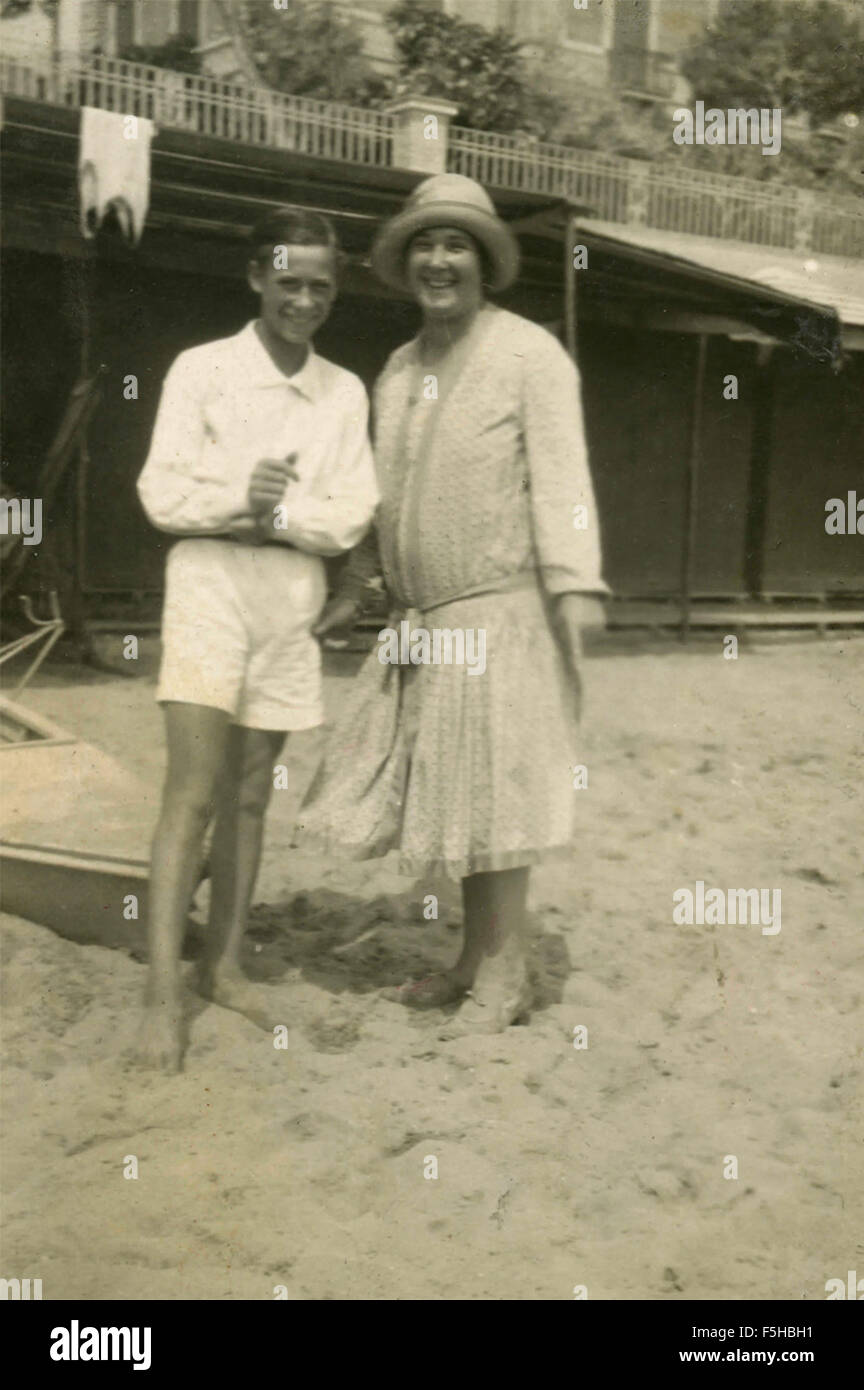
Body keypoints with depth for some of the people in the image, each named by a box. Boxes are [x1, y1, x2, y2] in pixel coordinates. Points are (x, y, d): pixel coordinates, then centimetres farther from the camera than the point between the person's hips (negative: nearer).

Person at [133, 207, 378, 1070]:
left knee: (251, 792, 10)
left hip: (293, 595, 4)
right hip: (209, 586, -3)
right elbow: (161, 493, -6)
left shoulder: (346, 393, 8)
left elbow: (351, 518, 0)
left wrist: (274, 510, -13)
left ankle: (224, 964, 22)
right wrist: (240, 496, -20)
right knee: (194, 793, -9)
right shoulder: (202, 369, -1)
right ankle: (162, 993, -6)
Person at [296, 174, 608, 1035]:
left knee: (491, 794, 0)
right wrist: (353, 591, 19)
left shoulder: (530, 356, -7)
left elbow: (560, 480, -13)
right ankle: (473, 963, 25)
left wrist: (573, 595, -21)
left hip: (499, 616, -7)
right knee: (443, 793, 11)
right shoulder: (398, 371, 13)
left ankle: (503, 977, 14)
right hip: (421, 622, 7)